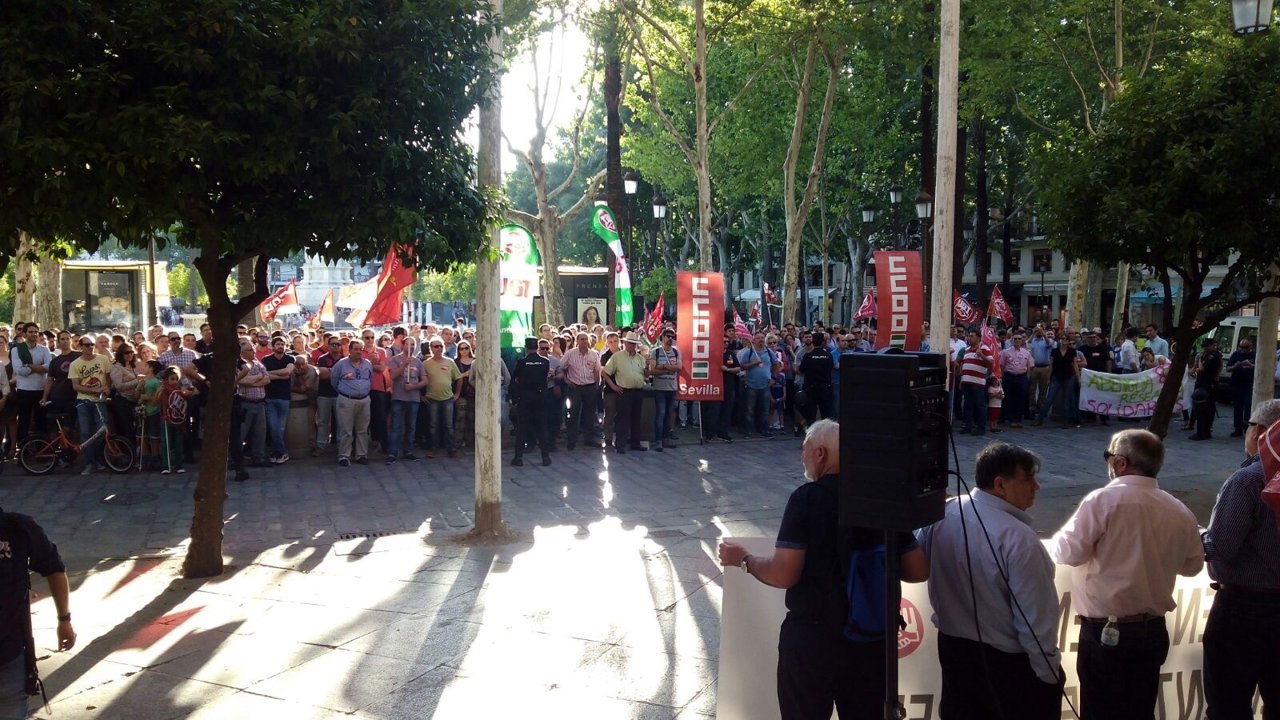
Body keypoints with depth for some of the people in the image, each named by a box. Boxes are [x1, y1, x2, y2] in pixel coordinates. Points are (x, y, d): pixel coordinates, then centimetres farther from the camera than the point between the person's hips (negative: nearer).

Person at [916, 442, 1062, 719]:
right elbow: (1035, 619, -22)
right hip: (1008, 662, -6)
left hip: (952, 648, 7)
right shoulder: (1018, 539, -26)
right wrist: (1050, 672, -12)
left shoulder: (942, 514, -7)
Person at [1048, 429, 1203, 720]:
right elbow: (1192, 564, 16)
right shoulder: (1180, 512, 2)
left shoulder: (1103, 500, -15)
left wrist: (1057, 540, 5)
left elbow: (1070, 553, -16)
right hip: (1154, 630, 6)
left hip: (1106, 631, -5)